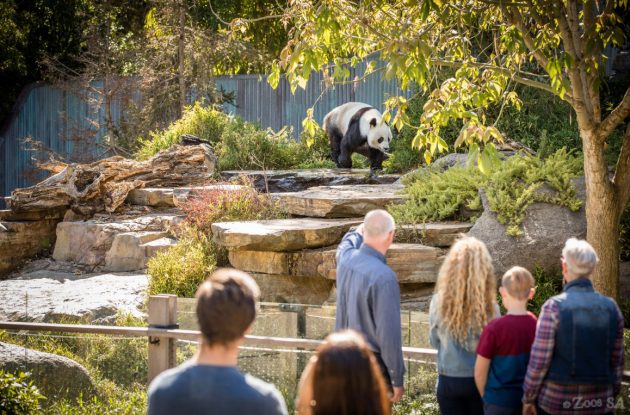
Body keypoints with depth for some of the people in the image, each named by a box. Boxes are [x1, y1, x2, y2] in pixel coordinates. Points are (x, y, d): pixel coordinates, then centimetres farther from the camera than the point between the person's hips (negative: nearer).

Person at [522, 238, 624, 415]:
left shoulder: (554, 307, -11)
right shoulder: (611, 308, 0)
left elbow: (539, 361, -10)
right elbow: (617, 362, 6)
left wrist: (528, 398, 1)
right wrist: (612, 396, 18)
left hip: (556, 400, -3)